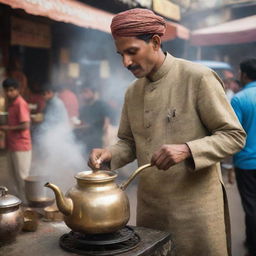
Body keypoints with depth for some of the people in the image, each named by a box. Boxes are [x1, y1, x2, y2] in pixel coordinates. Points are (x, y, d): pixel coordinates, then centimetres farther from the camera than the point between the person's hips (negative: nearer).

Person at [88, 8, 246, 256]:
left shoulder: (198, 78, -12)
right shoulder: (132, 92, 6)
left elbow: (234, 135, -12)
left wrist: (186, 150, -26)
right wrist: (110, 154, -8)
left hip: (195, 206, -5)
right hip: (149, 206, 5)